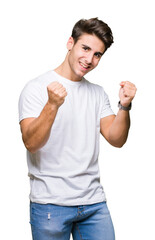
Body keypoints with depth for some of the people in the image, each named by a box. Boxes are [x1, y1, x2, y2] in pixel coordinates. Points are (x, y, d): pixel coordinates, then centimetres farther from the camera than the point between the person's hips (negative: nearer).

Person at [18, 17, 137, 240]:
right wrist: (52, 106, -30)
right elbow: (31, 143, -16)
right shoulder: (36, 88, -5)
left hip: (94, 201, 5)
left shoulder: (97, 93, 11)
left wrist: (125, 106, -12)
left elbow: (116, 139, 4)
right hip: (50, 203, -4)